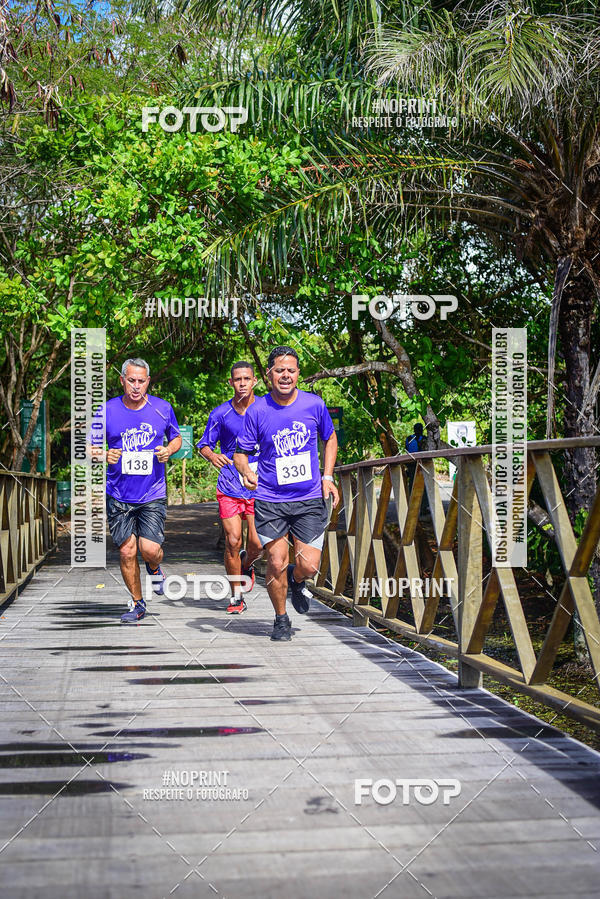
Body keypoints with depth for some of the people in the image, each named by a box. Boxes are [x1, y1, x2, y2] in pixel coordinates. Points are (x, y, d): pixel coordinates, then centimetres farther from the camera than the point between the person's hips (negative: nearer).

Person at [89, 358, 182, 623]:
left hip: (153, 494, 0)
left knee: (150, 549, -11)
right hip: (118, 496, 1)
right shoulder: (106, 411, -3)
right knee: (126, 552, 1)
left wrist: (169, 449, -8)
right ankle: (137, 603, 21)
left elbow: (176, 438, 15)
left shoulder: (162, 408, 0)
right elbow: (91, 447, 4)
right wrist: (104, 455, -18)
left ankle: (155, 569, 26)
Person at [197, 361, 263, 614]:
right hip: (229, 487, 0)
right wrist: (211, 455, -14)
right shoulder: (220, 414, -1)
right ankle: (236, 596, 10)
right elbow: (204, 444, 7)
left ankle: (246, 564, 33)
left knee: (257, 543, -5)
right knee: (233, 541, -6)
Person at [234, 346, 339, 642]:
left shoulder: (314, 404, -1)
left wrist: (327, 477, 6)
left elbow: (330, 439, 16)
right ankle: (281, 619, 22)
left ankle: (296, 581, 33)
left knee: (309, 566, -5)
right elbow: (240, 452, 2)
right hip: (269, 500, -1)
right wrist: (246, 471, -21)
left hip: (309, 499, 1)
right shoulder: (257, 411, -5)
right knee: (276, 563, -3)